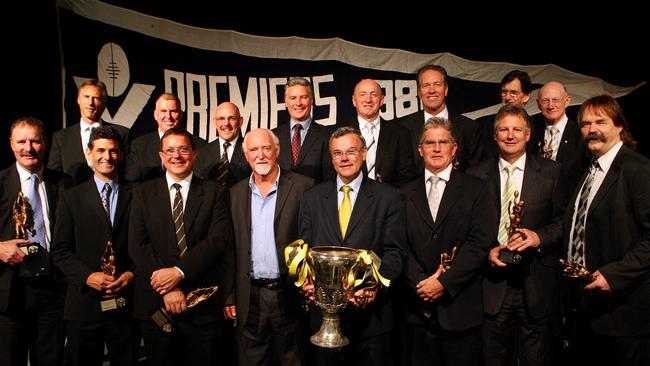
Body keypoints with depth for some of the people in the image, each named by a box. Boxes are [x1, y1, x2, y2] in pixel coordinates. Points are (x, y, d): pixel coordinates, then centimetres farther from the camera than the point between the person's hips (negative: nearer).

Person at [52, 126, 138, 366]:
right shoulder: (71, 198, 4)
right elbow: (60, 250, 1)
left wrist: (132, 274, -11)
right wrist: (88, 276, -12)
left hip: (126, 303, 0)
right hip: (84, 303, 0)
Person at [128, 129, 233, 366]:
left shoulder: (214, 192, 2)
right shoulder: (143, 193, 5)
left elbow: (218, 239, -8)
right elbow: (137, 244, -4)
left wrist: (179, 271, -18)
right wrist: (167, 289, -14)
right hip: (154, 301, 1)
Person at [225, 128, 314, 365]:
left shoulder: (302, 187, -4)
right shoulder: (236, 193, 8)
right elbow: (230, 248, 10)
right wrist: (229, 296, 7)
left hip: (290, 294, -3)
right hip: (249, 298, 3)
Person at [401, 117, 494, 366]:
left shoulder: (475, 189, 3)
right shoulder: (406, 194, 10)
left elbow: (479, 243, -7)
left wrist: (445, 282, -13)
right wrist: (421, 281, -12)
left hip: (460, 307, -2)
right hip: (418, 308, 2)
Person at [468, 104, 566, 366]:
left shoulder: (551, 172, 4)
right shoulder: (477, 175, 5)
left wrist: (540, 236, -14)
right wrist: (486, 251, -9)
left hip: (537, 285, 0)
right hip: (492, 284, 1)